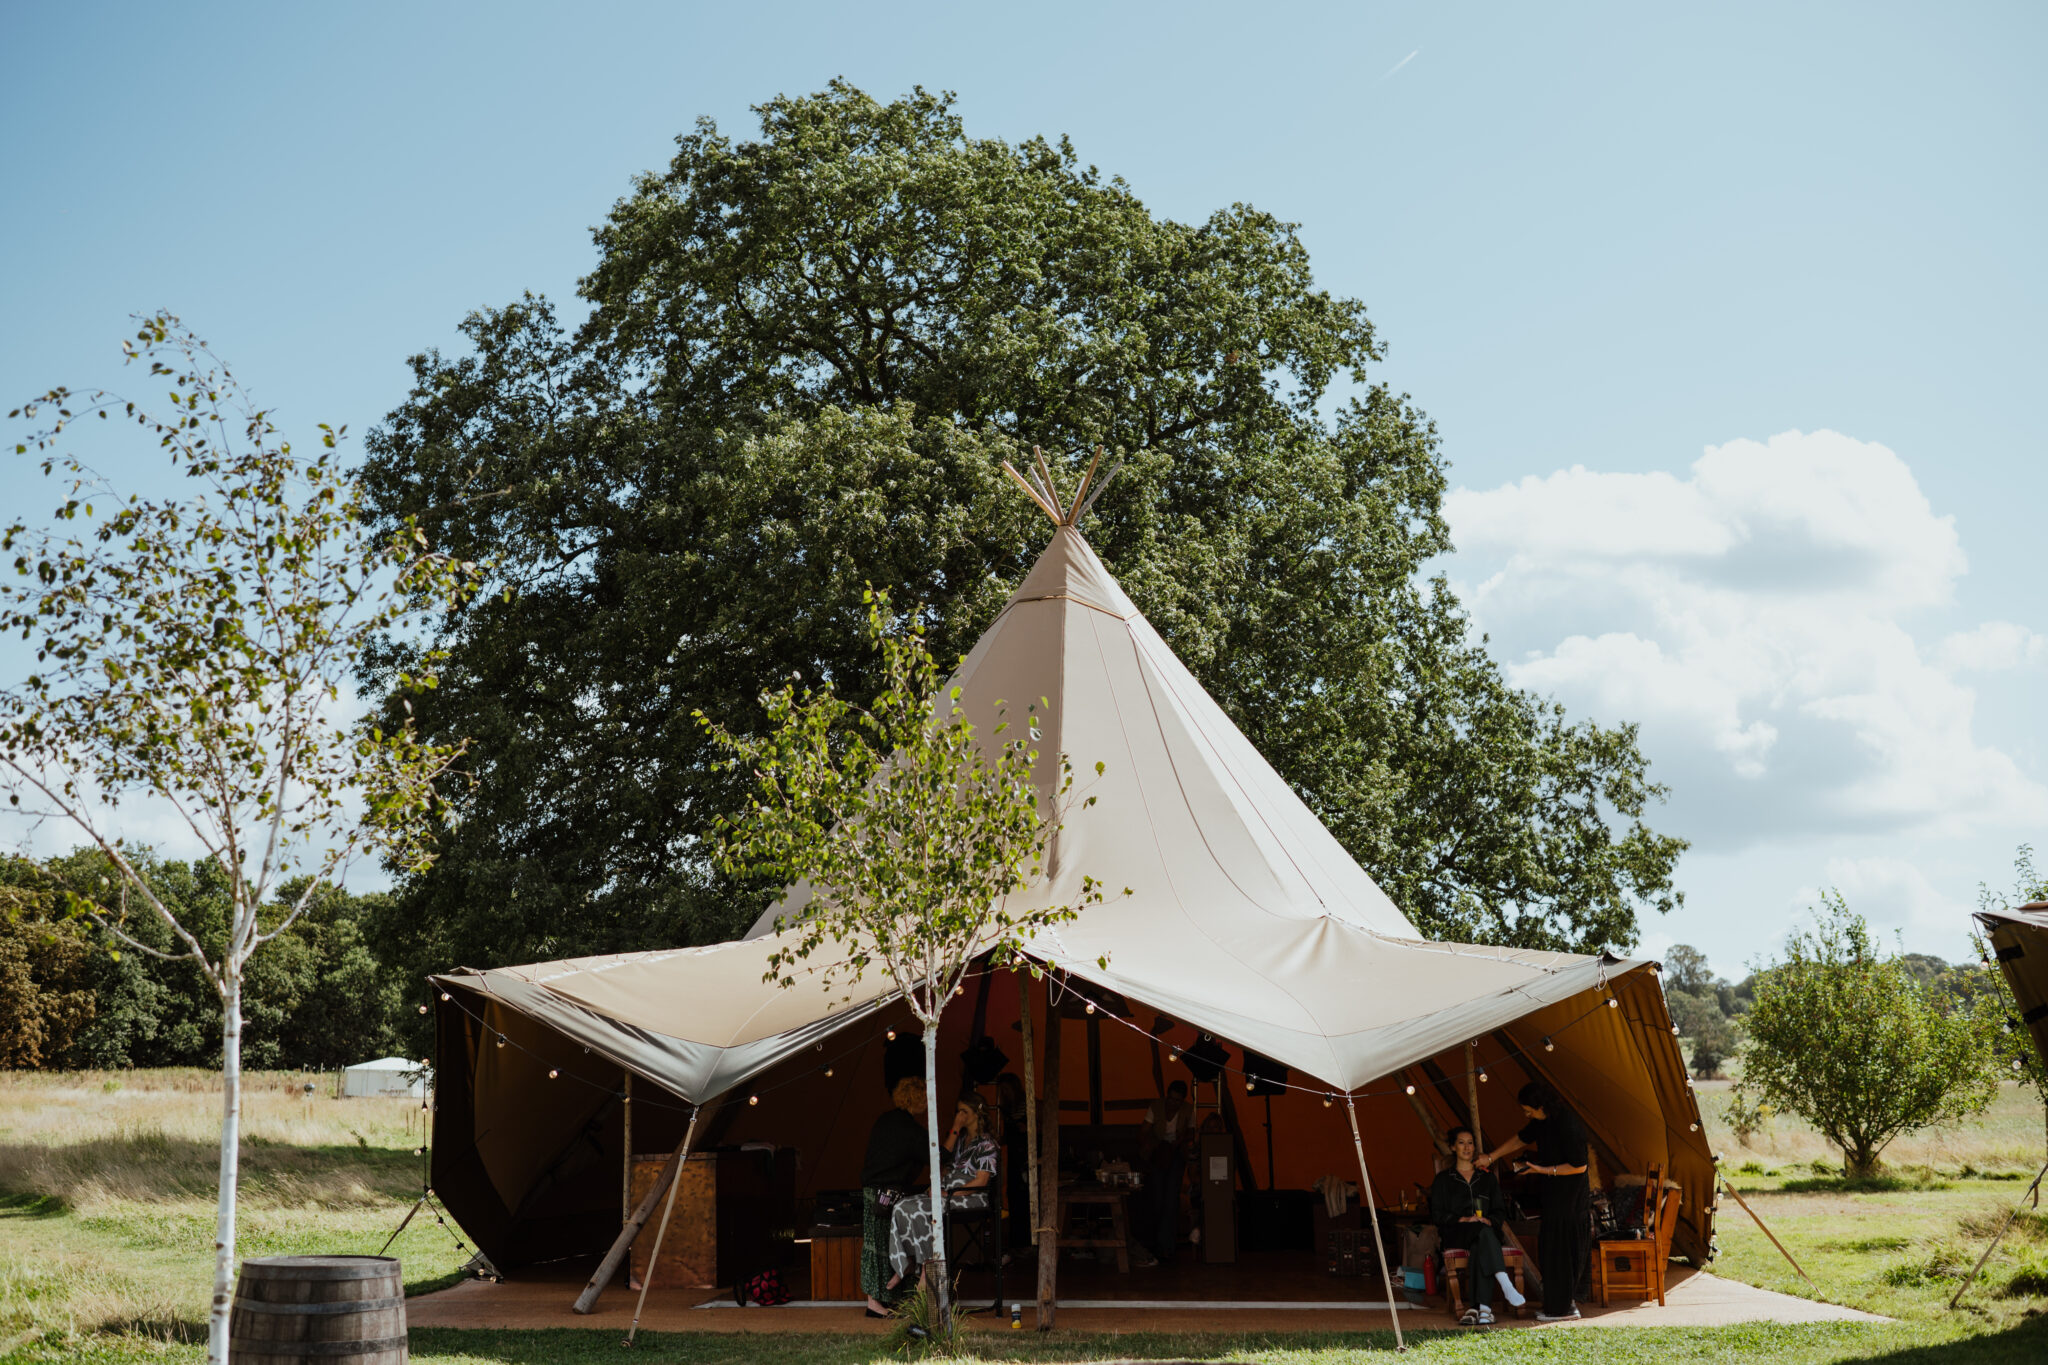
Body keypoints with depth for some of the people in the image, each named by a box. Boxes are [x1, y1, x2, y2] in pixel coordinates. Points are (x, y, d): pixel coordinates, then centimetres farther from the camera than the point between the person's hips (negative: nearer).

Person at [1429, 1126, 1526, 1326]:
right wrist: (1463, 1219, -12)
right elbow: (1437, 1213, 4)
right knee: (1483, 1233, -37)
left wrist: (1489, 1220, -7)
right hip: (1456, 1233, -2)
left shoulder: (1487, 1177, 21)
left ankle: (1482, 1307, -47)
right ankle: (1505, 1284, -56)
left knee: (1480, 1248, -37)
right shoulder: (1444, 1179, 14)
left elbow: (1500, 1211, 16)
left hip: (1485, 1230, 2)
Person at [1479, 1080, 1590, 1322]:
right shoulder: (1543, 1121, 5)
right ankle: (1563, 1303, 20)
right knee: (1550, 1249, 12)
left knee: (1560, 1250, -3)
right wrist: (1490, 1157, 22)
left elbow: (1579, 1166, -20)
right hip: (1554, 1193, 9)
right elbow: (1520, 1139, 20)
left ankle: (1561, 1308, 5)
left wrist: (1544, 1170, -17)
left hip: (1570, 1199, -9)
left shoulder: (1569, 1127, -23)